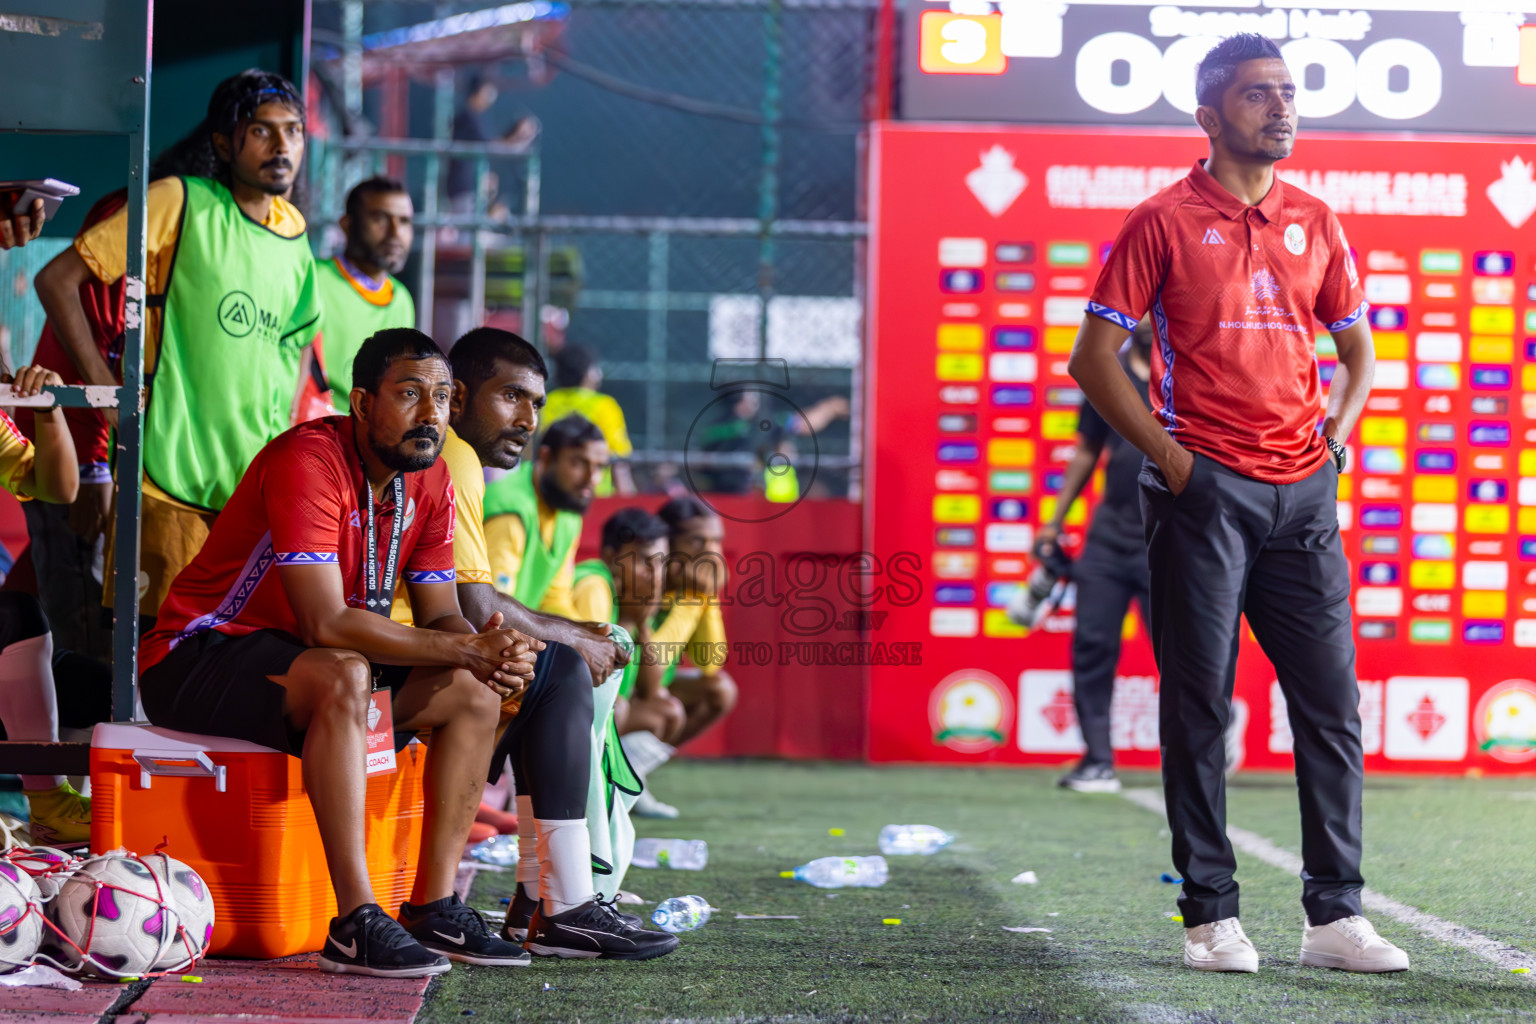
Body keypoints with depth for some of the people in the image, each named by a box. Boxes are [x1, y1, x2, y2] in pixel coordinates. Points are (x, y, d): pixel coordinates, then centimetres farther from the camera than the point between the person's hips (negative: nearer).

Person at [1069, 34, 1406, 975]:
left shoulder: (1316, 224, 13)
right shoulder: (1165, 222, -1)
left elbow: (1359, 350, 23)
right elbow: (1095, 357, -1)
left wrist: (1336, 436, 7)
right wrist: (1169, 456, -8)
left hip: (1303, 492, 4)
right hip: (1204, 491, -4)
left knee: (1332, 704, 1)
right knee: (1199, 707, -1)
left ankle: (1337, 915, 6)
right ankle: (1211, 917, 5)